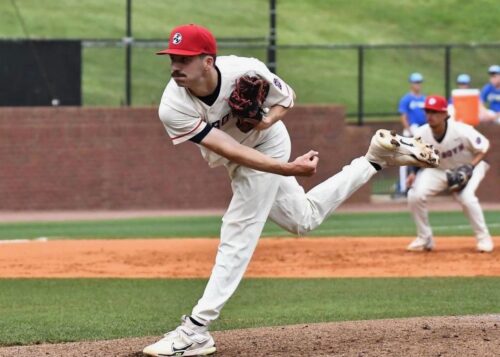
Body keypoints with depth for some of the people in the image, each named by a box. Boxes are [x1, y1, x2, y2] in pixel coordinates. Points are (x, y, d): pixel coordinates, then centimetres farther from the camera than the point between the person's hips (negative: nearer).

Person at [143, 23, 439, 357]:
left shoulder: (245, 71, -31)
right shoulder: (173, 108, -29)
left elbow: (287, 97, -8)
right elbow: (229, 150, -34)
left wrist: (269, 118, -31)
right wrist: (288, 169, -43)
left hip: (266, 147, -4)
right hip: (241, 160, 4)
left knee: (238, 234, -13)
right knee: (304, 219, 20)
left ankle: (196, 329, -11)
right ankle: (375, 159, 31)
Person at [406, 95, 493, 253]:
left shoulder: (461, 131, -30)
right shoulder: (420, 135, -20)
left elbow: (483, 147, -16)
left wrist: (469, 168, -28)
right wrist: (413, 173, -21)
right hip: (438, 169, 4)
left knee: (466, 197, -31)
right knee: (415, 195, -17)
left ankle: (484, 238, -11)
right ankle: (425, 239, 3)